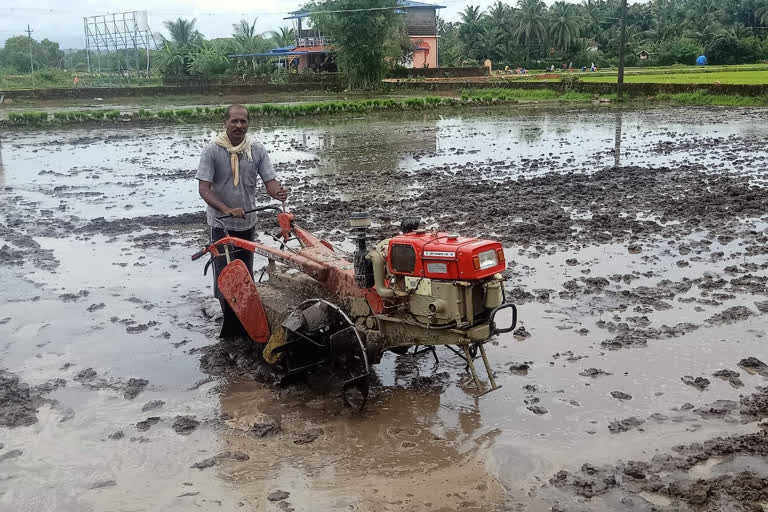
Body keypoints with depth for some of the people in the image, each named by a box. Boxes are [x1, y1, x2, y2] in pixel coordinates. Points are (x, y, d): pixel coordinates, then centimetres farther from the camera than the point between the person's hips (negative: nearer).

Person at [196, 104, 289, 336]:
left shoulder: (257, 150, -5)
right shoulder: (212, 151, -14)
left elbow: (270, 181, -5)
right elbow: (203, 189, -17)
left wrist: (278, 192, -31)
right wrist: (226, 209, -34)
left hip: (247, 223, 4)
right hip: (221, 224, -4)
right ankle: (230, 321, 12)